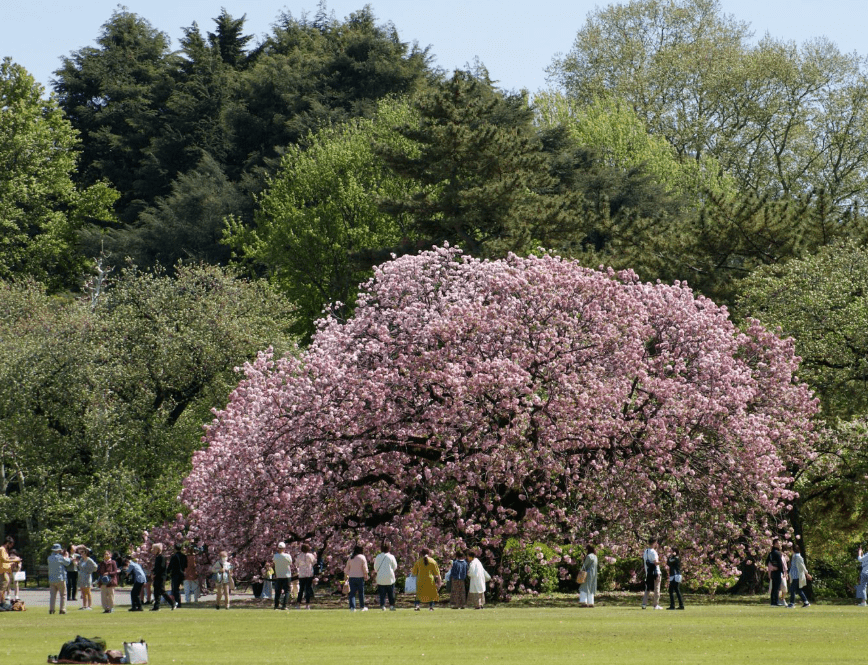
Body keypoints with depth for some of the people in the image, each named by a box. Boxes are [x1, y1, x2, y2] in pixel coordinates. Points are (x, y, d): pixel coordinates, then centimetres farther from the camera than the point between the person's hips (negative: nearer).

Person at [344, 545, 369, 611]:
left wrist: (346, 575, 24)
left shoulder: (350, 558, 7)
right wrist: (366, 575, 5)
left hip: (351, 577, 3)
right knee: (361, 592, 8)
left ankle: (352, 607, -6)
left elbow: (347, 568, 11)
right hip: (360, 577, -3)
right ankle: (362, 607, 15)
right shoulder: (362, 557, -4)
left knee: (352, 593, 3)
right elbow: (365, 568, -7)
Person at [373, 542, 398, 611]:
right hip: (390, 578, -1)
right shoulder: (391, 557, -5)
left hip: (380, 578, 1)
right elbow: (395, 567, 2)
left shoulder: (378, 557, -2)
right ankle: (391, 605, 6)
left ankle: (382, 605, -5)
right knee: (391, 593, 8)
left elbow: (376, 568, 2)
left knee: (382, 593, 3)